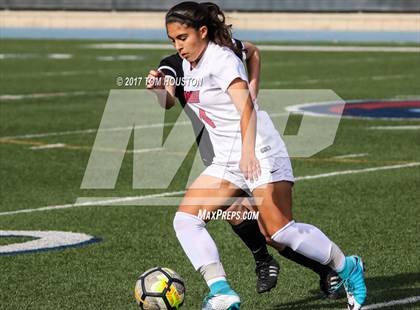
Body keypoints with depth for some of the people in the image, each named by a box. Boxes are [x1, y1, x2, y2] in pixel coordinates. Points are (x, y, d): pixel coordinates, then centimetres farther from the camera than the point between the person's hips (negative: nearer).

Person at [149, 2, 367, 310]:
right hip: (226, 162, 9)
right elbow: (173, 102, 33)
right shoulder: (188, 64, 10)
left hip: (260, 154, -9)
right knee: (185, 218, -8)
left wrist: (248, 152, -45)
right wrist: (160, 89, 14)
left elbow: (246, 107, -33)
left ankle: (348, 268, 9)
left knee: (280, 231, -14)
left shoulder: (220, 59, -17)